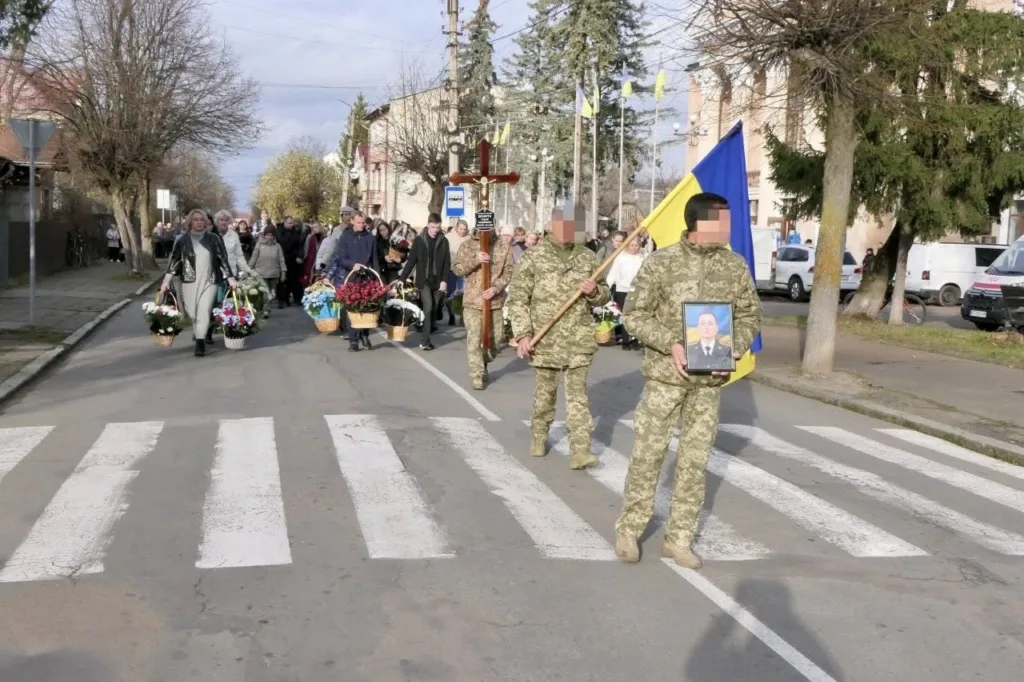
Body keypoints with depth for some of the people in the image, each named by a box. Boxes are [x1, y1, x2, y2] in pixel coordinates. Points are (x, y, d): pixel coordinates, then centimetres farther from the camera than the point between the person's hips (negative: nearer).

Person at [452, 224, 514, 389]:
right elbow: (456, 269, -3)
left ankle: (483, 365, 36)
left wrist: (497, 288, -14)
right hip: (473, 300, -2)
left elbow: (509, 271, 1)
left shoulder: (503, 247, 3)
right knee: (474, 339, -7)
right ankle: (477, 375, -1)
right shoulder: (467, 245, 2)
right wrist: (475, 260, -18)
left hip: (495, 301, 2)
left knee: (493, 339, 10)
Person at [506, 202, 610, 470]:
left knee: (578, 393, 0)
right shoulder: (533, 257, -4)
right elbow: (516, 299, -5)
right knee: (545, 391, 12)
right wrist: (523, 334, -13)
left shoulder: (588, 257, 4)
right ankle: (538, 436, 34)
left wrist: (594, 292, -11)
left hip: (579, 340, 2)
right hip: (545, 339, -1)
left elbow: (605, 296, 13)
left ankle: (580, 451, -2)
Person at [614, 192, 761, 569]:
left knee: (695, 459, 7)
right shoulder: (661, 262, -8)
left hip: (710, 377, 3)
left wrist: (734, 348, -7)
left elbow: (750, 315, 11)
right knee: (648, 452, 3)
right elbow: (634, 315, -6)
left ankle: (679, 538, 18)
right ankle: (629, 529, 19)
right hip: (665, 373, -3)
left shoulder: (735, 266, 3)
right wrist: (671, 343, -19)